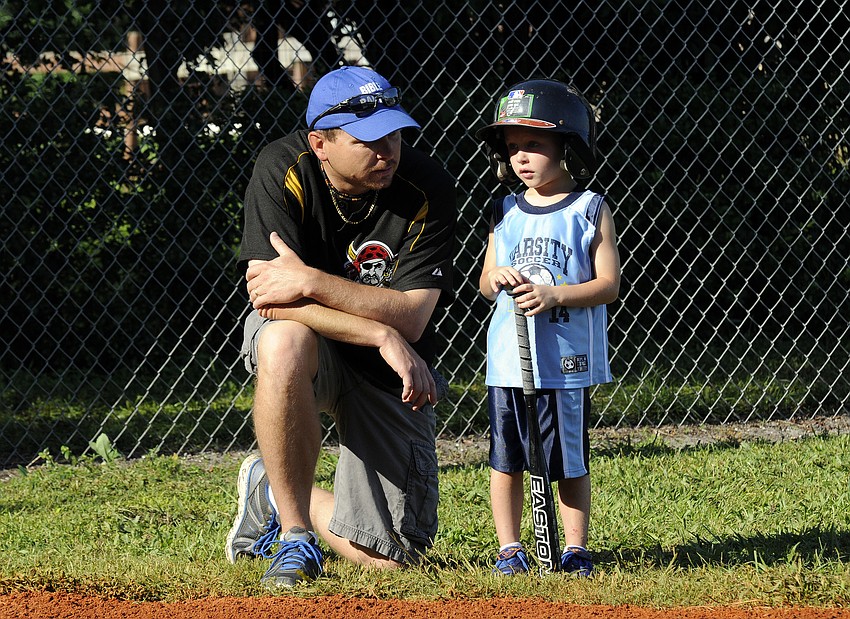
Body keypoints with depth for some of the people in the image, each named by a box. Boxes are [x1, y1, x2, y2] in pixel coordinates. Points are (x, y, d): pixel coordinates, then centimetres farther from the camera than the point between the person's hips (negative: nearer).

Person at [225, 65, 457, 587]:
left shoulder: (428, 188, -19)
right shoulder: (284, 171, -20)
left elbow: (411, 316, -24)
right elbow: (268, 298, -28)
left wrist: (311, 283, -36)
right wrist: (382, 336, -37)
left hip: (388, 373, 2)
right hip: (313, 348, -1)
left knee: (393, 557, -8)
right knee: (285, 341, -42)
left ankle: (274, 492, 24)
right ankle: (295, 537, -24)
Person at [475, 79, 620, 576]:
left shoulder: (589, 210, -3)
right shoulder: (506, 213, 9)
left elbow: (609, 284, -8)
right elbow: (485, 285, 14)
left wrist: (555, 295, -20)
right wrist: (495, 279, -10)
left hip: (567, 361, -3)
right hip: (508, 357, 3)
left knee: (570, 460, 5)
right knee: (506, 458, 5)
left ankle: (575, 549, 15)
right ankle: (510, 549, 14)